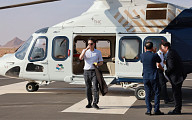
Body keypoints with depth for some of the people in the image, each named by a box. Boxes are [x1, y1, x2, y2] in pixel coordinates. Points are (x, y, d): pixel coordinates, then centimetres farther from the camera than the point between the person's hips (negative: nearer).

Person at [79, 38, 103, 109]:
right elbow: (80, 58, -11)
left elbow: (101, 62, 10)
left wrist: (97, 64, -12)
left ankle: (95, 103, -10)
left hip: (94, 71, -1)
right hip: (86, 71, 2)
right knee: (88, 88, 6)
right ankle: (89, 103, 15)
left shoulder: (98, 52, 8)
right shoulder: (85, 51, 8)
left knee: (95, 87, -12)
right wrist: (86, 49, -18)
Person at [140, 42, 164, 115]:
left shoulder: (142, 55, 0)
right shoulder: (154, 55, -10)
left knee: (147, 94, 7)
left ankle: (148, 110, 4)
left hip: (145, 77, 3)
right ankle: (156, 110, 3)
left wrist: (145, 52, 23)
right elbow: (159, 61, 9)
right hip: (153, 77, -3)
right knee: (156, 93, 6)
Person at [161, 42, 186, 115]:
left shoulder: (170, 55, -19)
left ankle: (177, 110, 0)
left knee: (176, 93, -5)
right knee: (177, 93, 14)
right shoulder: (172, 52, 14)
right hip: (179, 76, 11)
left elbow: (171, 67, -23)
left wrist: (166, 72, -8)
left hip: (176, 77, -11)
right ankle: (178, 109, 21)